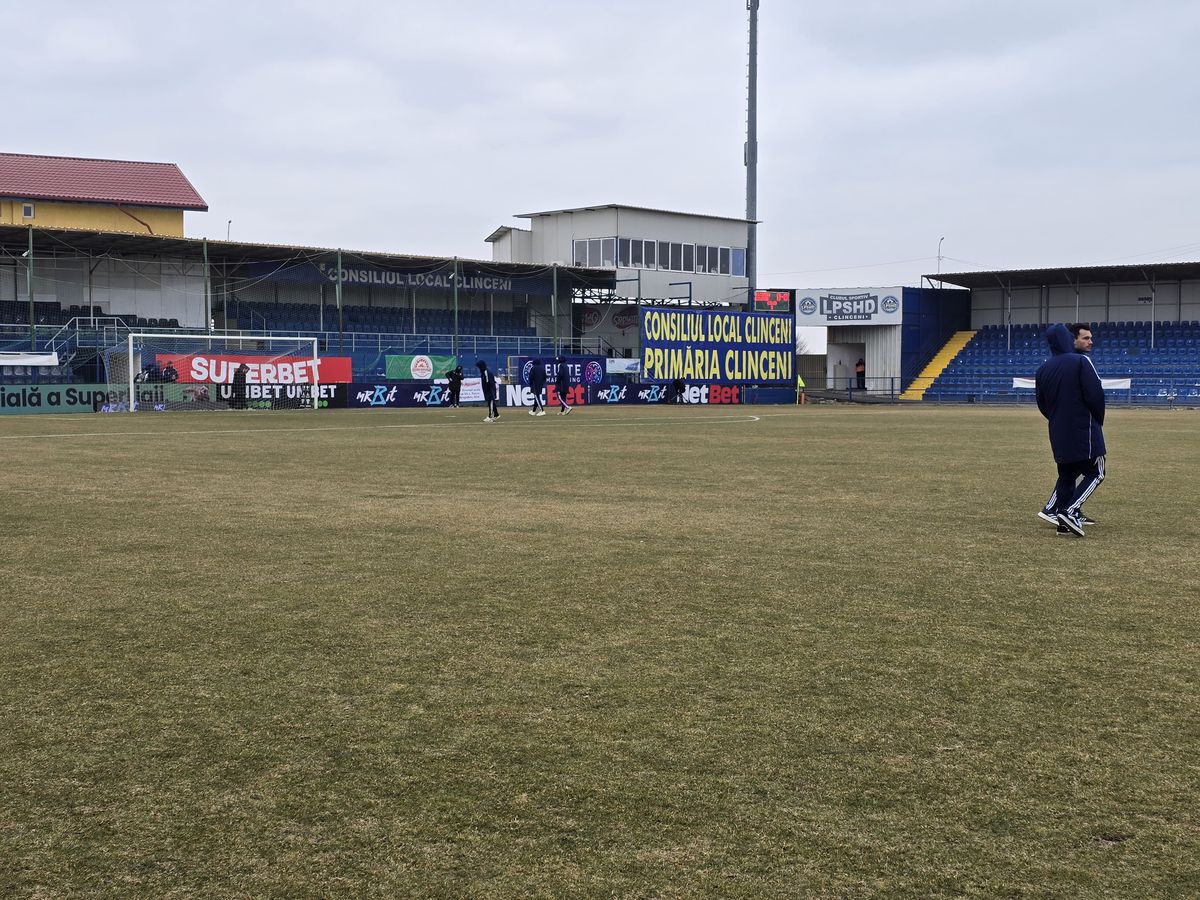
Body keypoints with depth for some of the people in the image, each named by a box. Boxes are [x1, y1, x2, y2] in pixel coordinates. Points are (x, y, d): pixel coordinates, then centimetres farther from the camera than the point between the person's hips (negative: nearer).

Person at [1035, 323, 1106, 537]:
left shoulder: (1043, 369, 8)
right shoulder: (1081, 362, -11)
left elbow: (1042, 403, 13)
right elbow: (1095, 395, -16)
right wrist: (1098, 421, 0)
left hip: (1058, 432, 6)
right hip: (1084, 429, -6)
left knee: (1067, 474, 18)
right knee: (1095, 473, 2)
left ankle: (1054, 511, 11)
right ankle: (1070, 512, -13)